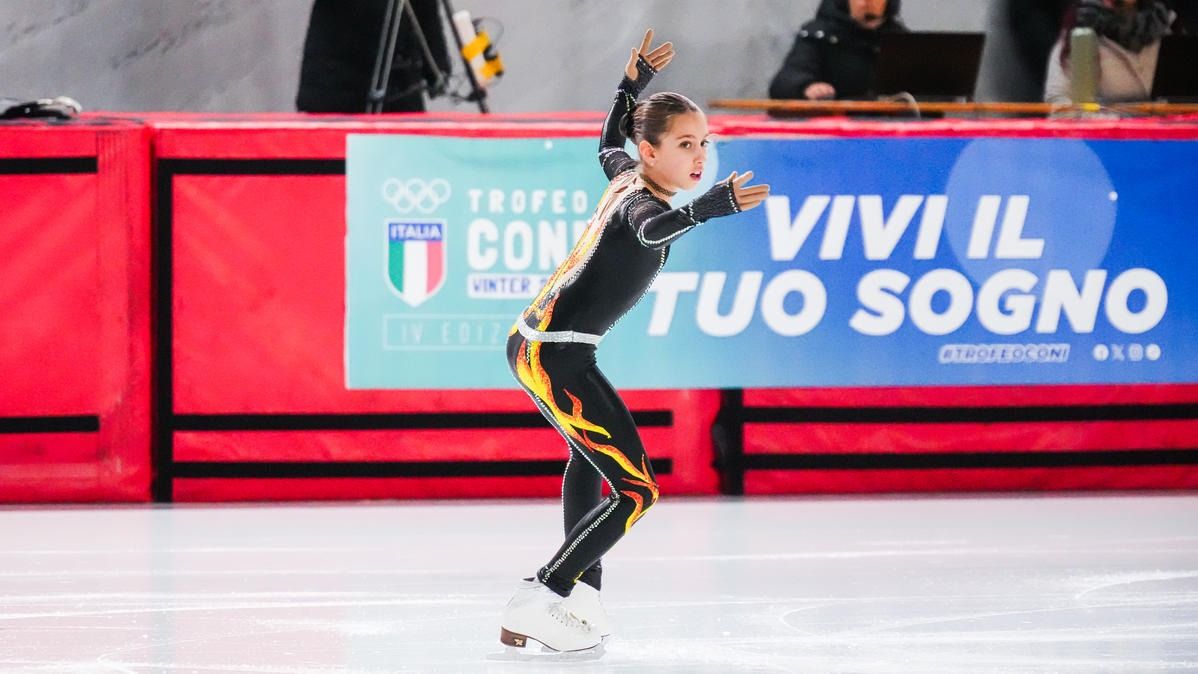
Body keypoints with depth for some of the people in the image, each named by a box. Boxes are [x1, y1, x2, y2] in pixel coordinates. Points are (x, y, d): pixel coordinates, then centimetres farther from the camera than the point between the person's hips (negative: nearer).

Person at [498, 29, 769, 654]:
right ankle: (535, 606, -15)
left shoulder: (627, 177, 8)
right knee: (635, 490, -13)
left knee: (590, 456, 34)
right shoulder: (641, 201, -17)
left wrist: (632, 81, 40)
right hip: (556, 352, -11)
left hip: (534, 340, 11)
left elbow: (609, 144, 34)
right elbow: (651, 228, -44)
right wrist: (713, 206, -60)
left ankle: (581, 594, 41)